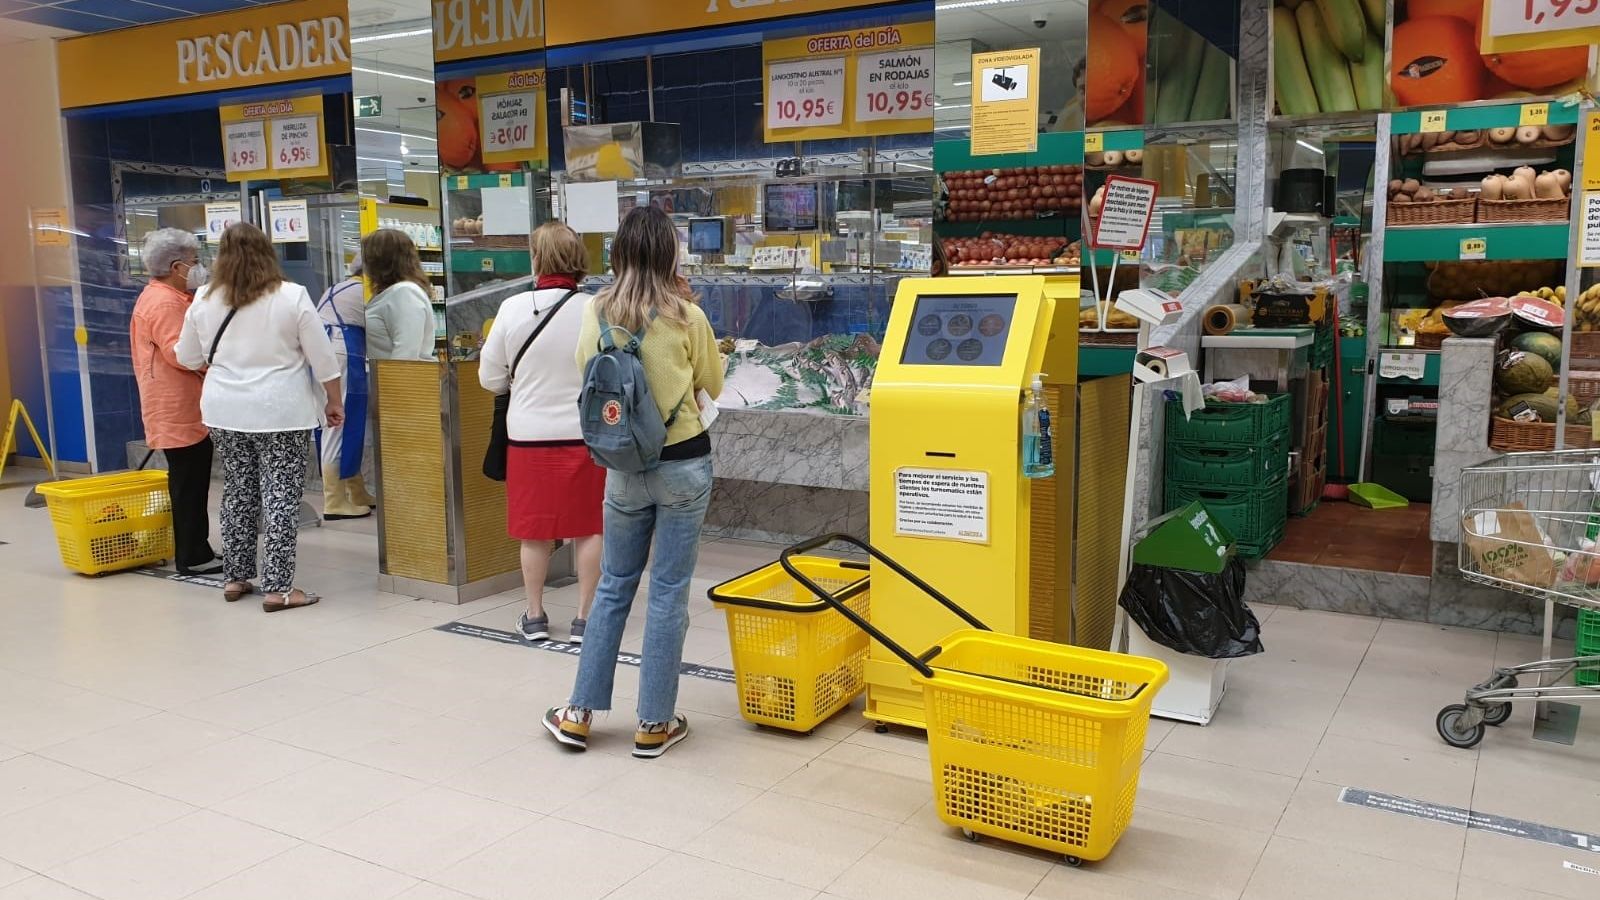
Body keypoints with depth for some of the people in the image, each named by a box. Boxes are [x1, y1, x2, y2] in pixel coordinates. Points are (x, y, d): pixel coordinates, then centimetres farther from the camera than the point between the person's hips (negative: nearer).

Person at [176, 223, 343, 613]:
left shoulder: (204, 299, 2)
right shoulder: (292, 296, -9)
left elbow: (188, 357, 13)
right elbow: (322, 358, -7)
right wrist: (334, 402, 4)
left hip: (225, 411, 4)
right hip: (282, 410, -4)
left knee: (238, 491, 16)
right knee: (281, 496, 0)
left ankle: (236, 577, 23)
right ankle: (278, 588, 0)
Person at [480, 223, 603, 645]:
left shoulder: (513, 309, -8)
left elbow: (490, 378, 2)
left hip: (530, 434, 1)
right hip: (586, 433, -1)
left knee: (535, 532, 13)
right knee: (589, 530, 11)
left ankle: (534, 616, 25)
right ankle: (584, 618, 16)